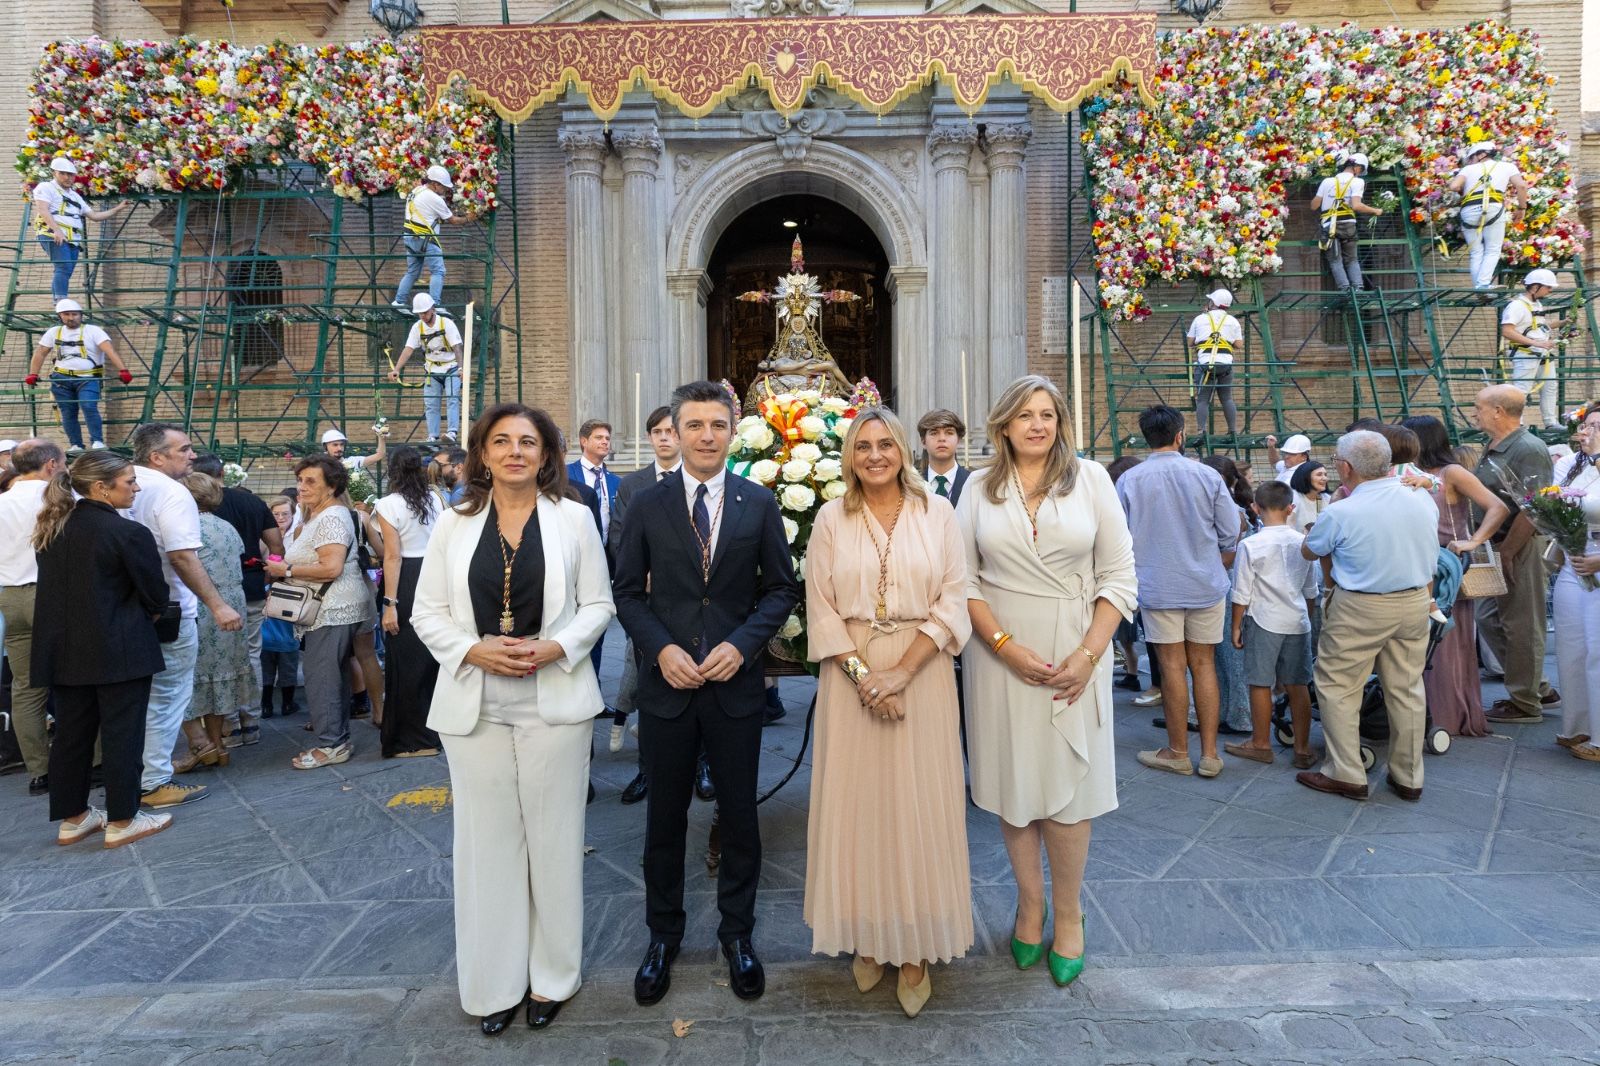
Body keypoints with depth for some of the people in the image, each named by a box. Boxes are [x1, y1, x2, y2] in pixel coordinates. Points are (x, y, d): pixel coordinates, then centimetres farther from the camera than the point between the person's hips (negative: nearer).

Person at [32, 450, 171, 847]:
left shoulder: (52, 528, 6)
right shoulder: (128, 533, -17)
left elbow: (57, 586, 16)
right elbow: (155, 595, -9)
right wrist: (142, 618, 11)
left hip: (63, 648, 7)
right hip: (118, 650, -7)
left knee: (71, 733, 15)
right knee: (121, 735, 2)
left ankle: (72, 819, 25)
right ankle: (121, 822, 10)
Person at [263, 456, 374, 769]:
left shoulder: (331, 518, -15)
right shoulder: (316, 515, 18)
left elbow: (332, 568, -24)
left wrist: (286, 571, -15)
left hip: (332, 610, -11)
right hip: (330, 609, 11)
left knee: (320, 678, -6)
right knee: (334, 676, 15)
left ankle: (332, 745, 2)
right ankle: (339, 739, 23)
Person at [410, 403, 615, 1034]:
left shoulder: (574, 518, 1)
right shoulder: (454, 523, 4)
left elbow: (598, 604, 2)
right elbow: (427, 611, 5)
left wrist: (557, 647, -14)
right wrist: (474, 651, -12)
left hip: (554, 700, -1)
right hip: (474, 703, 1)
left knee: (552, 835, 8)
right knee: (488, 838, 9)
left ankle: (551, 975, 26)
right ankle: (493, 981, 26)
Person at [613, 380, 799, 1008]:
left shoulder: (759, 504, 1)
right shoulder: (647, 505, 1)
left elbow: (781, 588, 2)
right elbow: (628, 591, 3)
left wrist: (742, 644, -12)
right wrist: (661, 648, -12)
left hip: (735, 683, 0)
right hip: (666, 683, 0)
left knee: (739, 815, 12)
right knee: (664, 817, 13)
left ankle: (737, 932, 32)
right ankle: (663, 934, 33)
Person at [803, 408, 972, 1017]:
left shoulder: (936, 513, 2)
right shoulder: (832, 519, 4)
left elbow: (952, 604, -3)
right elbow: (821, 609, 0)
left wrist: (901, 671, -13)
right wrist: (863, 673, -11)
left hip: (922, 672, 0)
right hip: (851, 674, 1)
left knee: (918, 805, 5)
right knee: (857, 802, 7)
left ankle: (916, 948, 20)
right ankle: (867, 937, 25)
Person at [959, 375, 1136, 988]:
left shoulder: (1091, 478, 2)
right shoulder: (980, 488, 3)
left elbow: (1119, 576, 0)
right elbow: (964, 580, 0)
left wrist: (1087, 654, -10)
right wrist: (1007, 645, -11)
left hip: (1076, 654, -1)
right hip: (1001, 653, 1)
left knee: (1069, 788, 5)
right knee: (1013, 783, 9)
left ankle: (1068, 914, 24)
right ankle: (1029, 905, 29)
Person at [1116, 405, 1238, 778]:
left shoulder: (1129, 481, -6)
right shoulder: (1207, 476, -3)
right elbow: (1230, 537, 2)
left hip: (1158, 587, -1)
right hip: (1207, 586, 2)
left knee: (1173, 666, 5)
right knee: (1204, 665, 10)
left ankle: (1178, 752, 16)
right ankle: (1209, 753, 15)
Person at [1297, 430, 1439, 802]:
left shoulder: (1341, 513, -17)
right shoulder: (1424, 500, 0)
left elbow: (1309, 552, 1)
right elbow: (1429, 552, 16)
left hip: (1360, 609, -6)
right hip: (1416, 604, 6)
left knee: (1338, 687, 6)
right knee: (1407, 688, 14)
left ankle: (1346, 775, 11)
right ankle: (1408, 777, 26)